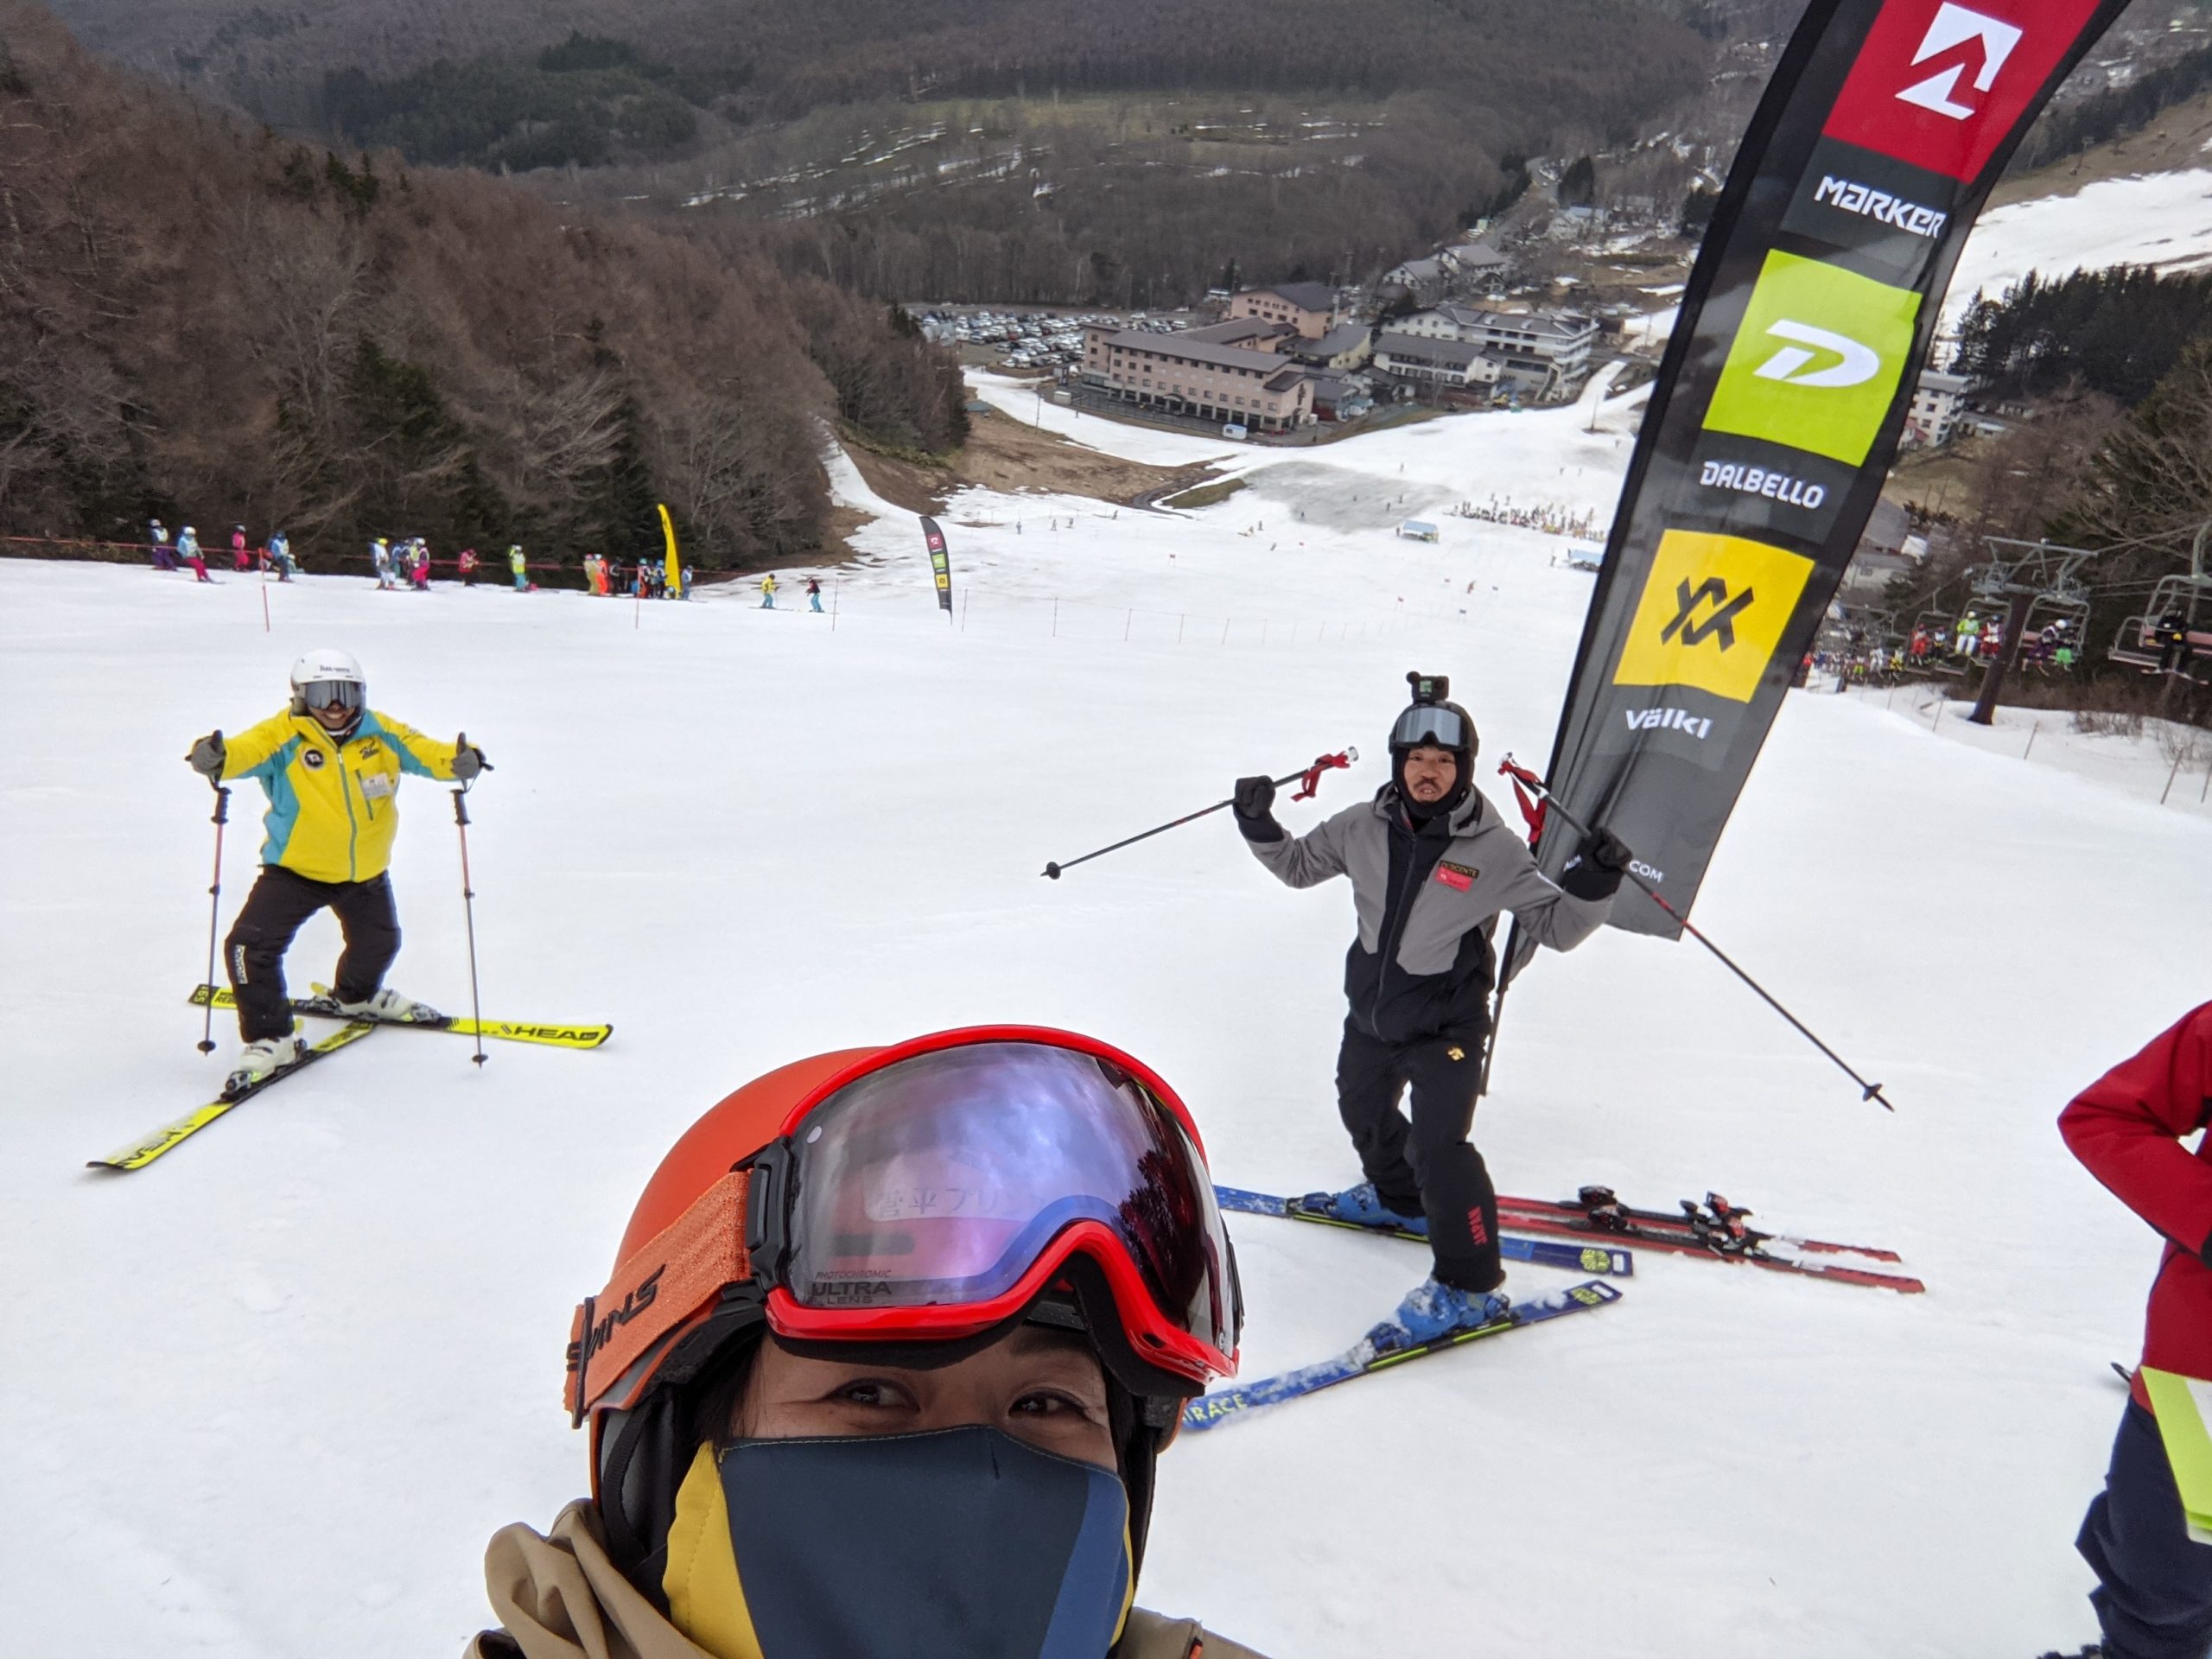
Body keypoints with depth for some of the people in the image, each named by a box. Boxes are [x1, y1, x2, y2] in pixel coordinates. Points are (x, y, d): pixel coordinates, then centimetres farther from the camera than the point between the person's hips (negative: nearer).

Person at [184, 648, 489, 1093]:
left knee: (379, 943, 25)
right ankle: (269, 1039, 1)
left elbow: (425, 752, -19)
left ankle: (354, 997, 58)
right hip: (296, 869, -4)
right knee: (251, 945, -18)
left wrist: (459, 761, -41)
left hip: (365, 871, 4)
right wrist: (215, 759, -59)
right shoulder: (284, 736, -19)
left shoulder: (381, 734, -10)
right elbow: (248, 750, -36)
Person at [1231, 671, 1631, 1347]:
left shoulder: (1495, 850, -20)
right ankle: (1398, 1198, 56)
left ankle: (1470, 1286, 1)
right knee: (1363, 1110, 27)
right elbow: (1298, 866, 6)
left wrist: (1593, 886, -30)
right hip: (1371, 1012, 6)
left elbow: (1556, 926, -13)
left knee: (1438, 1146, -16)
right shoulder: (1364, 828, -10)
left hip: (1446, 1026, -6)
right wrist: (1259, 827, -9)